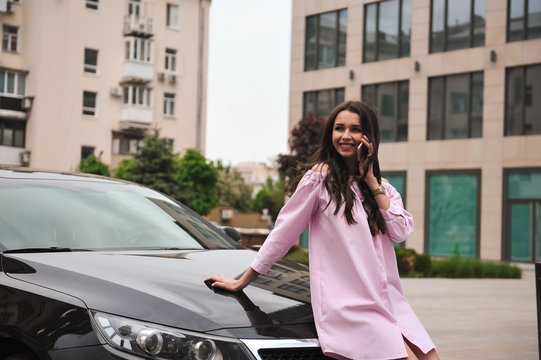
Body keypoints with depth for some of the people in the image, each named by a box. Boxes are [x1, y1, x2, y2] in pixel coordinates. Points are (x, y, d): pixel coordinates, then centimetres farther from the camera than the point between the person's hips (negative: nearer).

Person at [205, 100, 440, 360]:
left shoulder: (382, 186, 15)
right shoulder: (321, 175, -3)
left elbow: (401, 232, 0)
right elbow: (285, 230, -1)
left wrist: (371, 182, -1)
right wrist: (242, 282, 0)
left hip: (388, 298, 6)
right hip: (346, 303, -6)